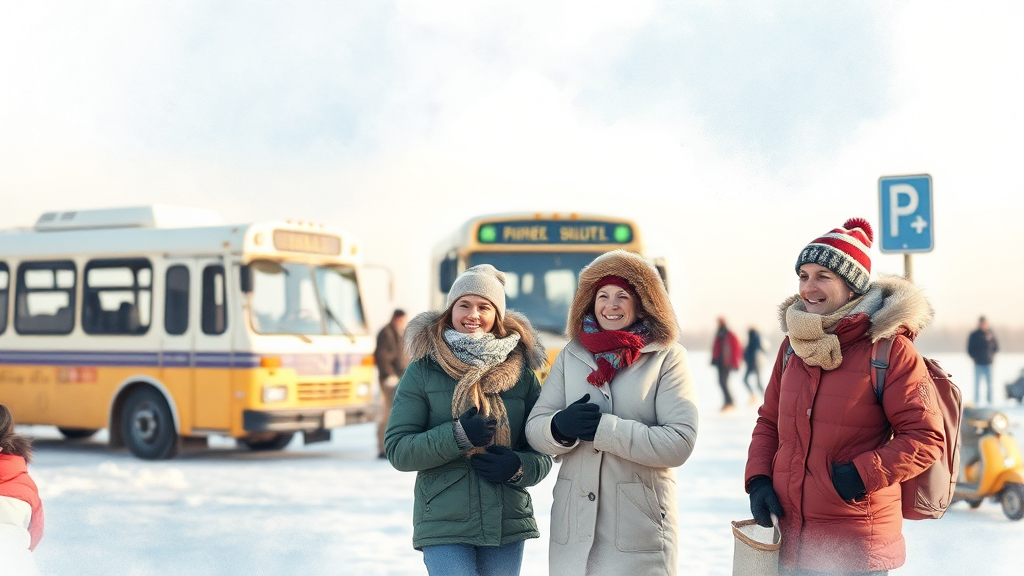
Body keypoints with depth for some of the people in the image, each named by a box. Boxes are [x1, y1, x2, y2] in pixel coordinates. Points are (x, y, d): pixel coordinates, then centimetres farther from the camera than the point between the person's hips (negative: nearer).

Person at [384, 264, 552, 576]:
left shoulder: (521, 371, 7)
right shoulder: (423, 371, 1)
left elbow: (543, 453, 8)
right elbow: (397, 449, -5)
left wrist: (520, 467, -13)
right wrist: (457, 436, -18)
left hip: (508, 525, 3)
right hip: (444, 525, -3)